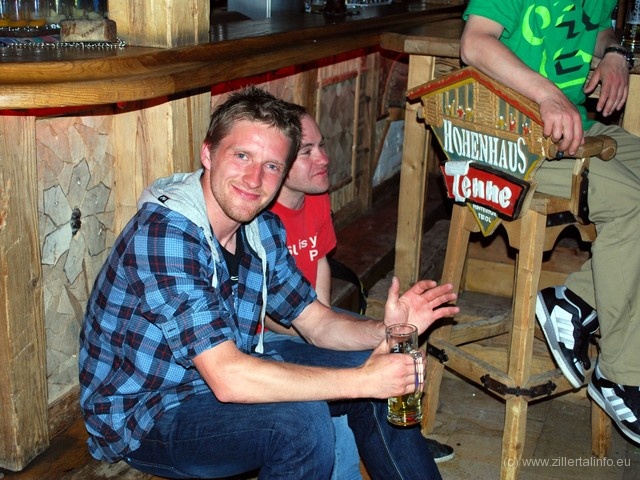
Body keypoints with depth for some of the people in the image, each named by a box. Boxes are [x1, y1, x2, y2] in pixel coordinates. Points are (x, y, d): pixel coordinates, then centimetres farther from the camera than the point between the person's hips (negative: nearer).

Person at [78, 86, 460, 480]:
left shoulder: (264, 228, -3)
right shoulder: (164, 231, -29)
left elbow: (316, 322, 5)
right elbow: (227, 379, -35)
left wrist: (385, 331, -16)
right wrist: (362, 381, -32)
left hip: (222, 380, 8)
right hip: (142, 416, -8)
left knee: (384, 375, 1)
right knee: (302, 420, -31)